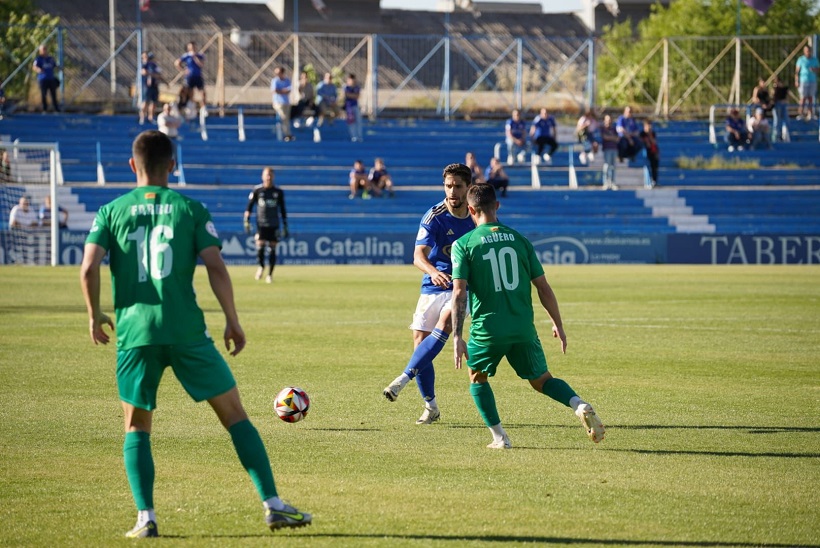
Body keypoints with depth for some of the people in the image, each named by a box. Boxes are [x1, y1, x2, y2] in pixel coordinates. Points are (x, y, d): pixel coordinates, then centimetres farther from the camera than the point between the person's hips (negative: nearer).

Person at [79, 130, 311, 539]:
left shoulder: (111, 212, 7)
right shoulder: (190, 209, 4)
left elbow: (88, 268, -5)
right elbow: (215, 267, -6)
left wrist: (95, 316, 10)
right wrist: (232, 321, 3)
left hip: (134, 331, 1)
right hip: (186, 330, -1)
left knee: (136, 426, 15)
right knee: (234, 413, 6)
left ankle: (145, 517, 1)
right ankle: (273, 506, 2)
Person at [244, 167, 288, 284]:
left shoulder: (279, 192, 5)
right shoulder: (257, 190, 1)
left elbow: (282, 210, 12)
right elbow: (249, 206, 5)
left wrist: (285, 226, 10)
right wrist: (246, 221, -4)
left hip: (274, 225, 1)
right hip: (261, 224, -1)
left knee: (272, 250, 0)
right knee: (260, 247, -14)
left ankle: (270, 274, 12)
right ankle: (261, 267, 15)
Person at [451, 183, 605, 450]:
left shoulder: (463, 244, -3)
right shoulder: (518, 239, 7)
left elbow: (459, 292, -11)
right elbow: (543, 287, 7)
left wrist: (457, 337, -11)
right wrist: (558, 325, 17)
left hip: (487, 329, -3)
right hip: (524, 328, 3)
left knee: (477, 378, 23)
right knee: (542, 380, 16)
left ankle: (499, 437, 12)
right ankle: (580, 406, -12)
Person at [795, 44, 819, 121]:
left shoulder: (814, 59, 8)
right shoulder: (801, 59, -2)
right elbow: (797, 71, -2)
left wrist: (814, 70, -12)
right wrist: (796, 81, -9)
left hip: (812, 82, 3)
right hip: (803, 81, -3)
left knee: (810, 98, 1)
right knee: (803, 98, -7)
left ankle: (810, 114, 3)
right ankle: (801, 113, -3)